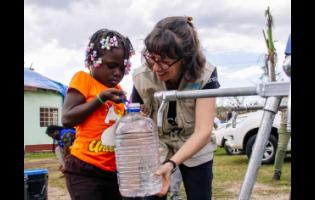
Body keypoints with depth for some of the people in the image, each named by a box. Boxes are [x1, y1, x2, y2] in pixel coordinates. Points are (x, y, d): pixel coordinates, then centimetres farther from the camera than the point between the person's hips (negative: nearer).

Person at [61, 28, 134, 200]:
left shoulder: (118, 91, 14)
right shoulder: (83, 79, -3)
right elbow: (67, 119, -12)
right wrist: (101, 98, -15)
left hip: (114, 171, 6)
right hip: (84, 170, -6)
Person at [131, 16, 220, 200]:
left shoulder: (205, 75, -26)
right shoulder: (141, 77, -23)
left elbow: (203, 131, -31)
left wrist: (172, 163, -45)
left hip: (195, 150, 0)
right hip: (157, 150, 1)